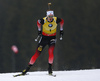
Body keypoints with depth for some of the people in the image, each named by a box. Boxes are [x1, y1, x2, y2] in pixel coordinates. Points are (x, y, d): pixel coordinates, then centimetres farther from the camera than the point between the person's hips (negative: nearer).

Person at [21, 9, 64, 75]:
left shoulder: (56, 20, -19)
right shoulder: (43, 20, -22)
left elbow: (62, 21, 5)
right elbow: (38, 22, 3)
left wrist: (61, 29, 11)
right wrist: (39, 30, 11)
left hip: (52, 37, 0)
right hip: (44, 37, 0)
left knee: (51, 52, -24)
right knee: (37, 53, -3)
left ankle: (50, 67, -7)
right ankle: (28, 68, 6)